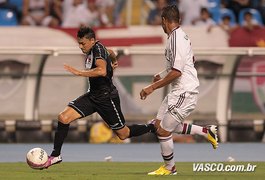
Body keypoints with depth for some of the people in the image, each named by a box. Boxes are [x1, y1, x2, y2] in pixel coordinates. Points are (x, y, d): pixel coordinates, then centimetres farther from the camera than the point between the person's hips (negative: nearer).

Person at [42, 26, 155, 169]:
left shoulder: (98, 48, -19)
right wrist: (112, 62, 43)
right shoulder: (91, 51, 7)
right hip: (92, 95, 8)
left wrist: (79, 72, -34)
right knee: (63, 117, -8)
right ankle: (55, 155, -1)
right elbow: (111, 53, 27)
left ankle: (154, 128, 29)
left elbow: (102, 71, -37)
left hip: (107, 98, -8)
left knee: (123, 134, 5)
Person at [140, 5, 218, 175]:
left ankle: (170, 168, 17)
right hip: (178, 91, 10)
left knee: (163, 131, -2)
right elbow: (190, 61, 27)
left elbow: (176, 72, -24)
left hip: (185, 92, -10)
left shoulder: (177, 39, -20)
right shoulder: (180, 36, 11)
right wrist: (162, 75, 35)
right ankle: (206, 131, 19)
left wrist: (152, 87, -19)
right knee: (159, 124, 15)